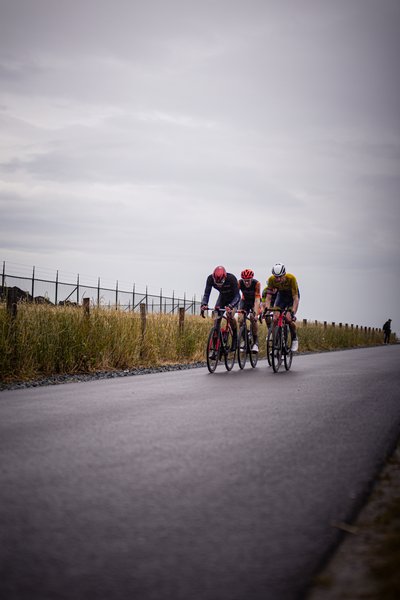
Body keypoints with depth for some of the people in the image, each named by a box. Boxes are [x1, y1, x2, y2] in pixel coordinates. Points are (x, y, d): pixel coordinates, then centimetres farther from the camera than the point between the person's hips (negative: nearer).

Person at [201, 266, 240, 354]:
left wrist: (230, 306, -53)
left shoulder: (231, 278, -36)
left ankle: (235, 337, -4)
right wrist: (204, 304, -43)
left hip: (233, 298, -3)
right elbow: (206, 294, -23)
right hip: (222, 297, 3)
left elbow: (237, 296, -35)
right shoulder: (210, 278, -27)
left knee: (229, 315, -29)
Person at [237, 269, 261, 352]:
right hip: (245, 300, 2)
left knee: (253, 318, -27)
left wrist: (256, 314, -48)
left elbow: (257, 300, -38)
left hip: (254, 301, -2)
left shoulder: (256, 284, -33)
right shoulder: (239, 283, -28)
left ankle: (255, 342, -16)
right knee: (240, 319, -19)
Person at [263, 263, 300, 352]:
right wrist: (266, 309, -39)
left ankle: (294, 338, 4)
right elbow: (268, 298, -23)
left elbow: (296, 298, -37)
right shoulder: (271, 280, -28)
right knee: (275, 319, -15)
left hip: (292, 297, -3)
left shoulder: (291, 278, -36)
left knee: (289, 319, -23)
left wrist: (293, 313, -48)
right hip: (281, 296, 3)